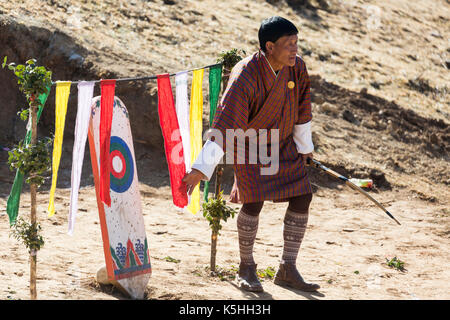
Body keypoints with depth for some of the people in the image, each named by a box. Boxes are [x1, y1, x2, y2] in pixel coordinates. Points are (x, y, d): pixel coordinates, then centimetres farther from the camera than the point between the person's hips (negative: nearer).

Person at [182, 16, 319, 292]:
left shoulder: (297, 67, -13)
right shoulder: (246, 76, -31)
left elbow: (302, 107, 4)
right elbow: (225, 124, -35)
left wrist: (304, 146, 14)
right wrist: (201, 169, -39)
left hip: (282, 142, 6)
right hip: (248, 143, -6)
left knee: (302, 196, -2)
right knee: (254, 200, -18)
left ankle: (288, 270, 9)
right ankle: (246, 269, 3)